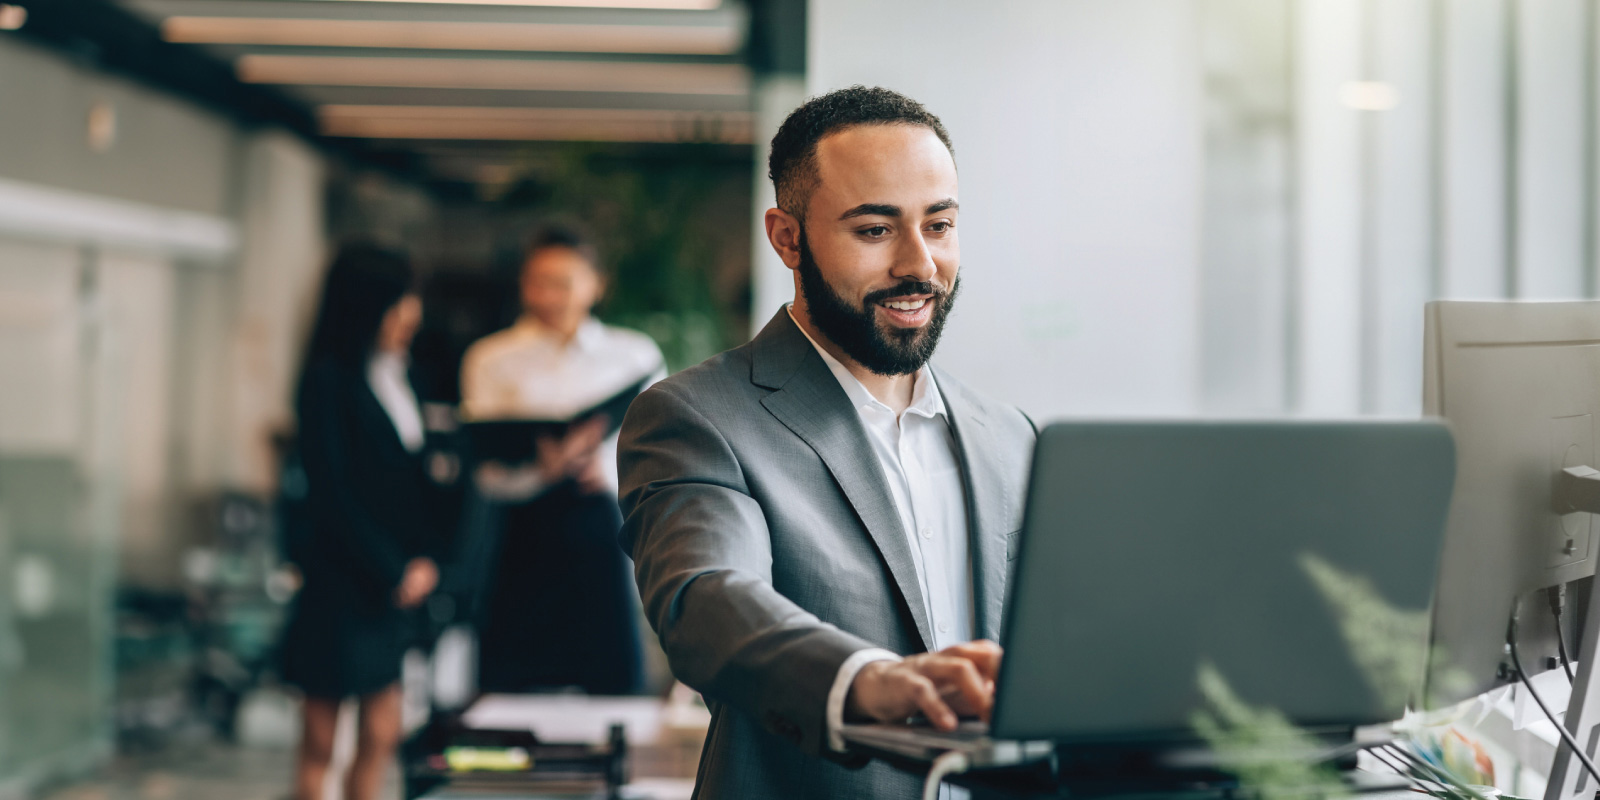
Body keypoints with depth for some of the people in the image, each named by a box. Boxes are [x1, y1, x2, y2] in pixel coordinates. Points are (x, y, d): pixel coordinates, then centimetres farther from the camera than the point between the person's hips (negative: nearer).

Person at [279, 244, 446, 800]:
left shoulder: (398, 375, 12)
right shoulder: (328, 380, -9)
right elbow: (330, 493, -13)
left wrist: (425, 557, -2)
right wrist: (393, 571, -12)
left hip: (402, 582, 7)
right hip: (342, 582, -7)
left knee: (381, 735, 8)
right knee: (320, 744, 1)